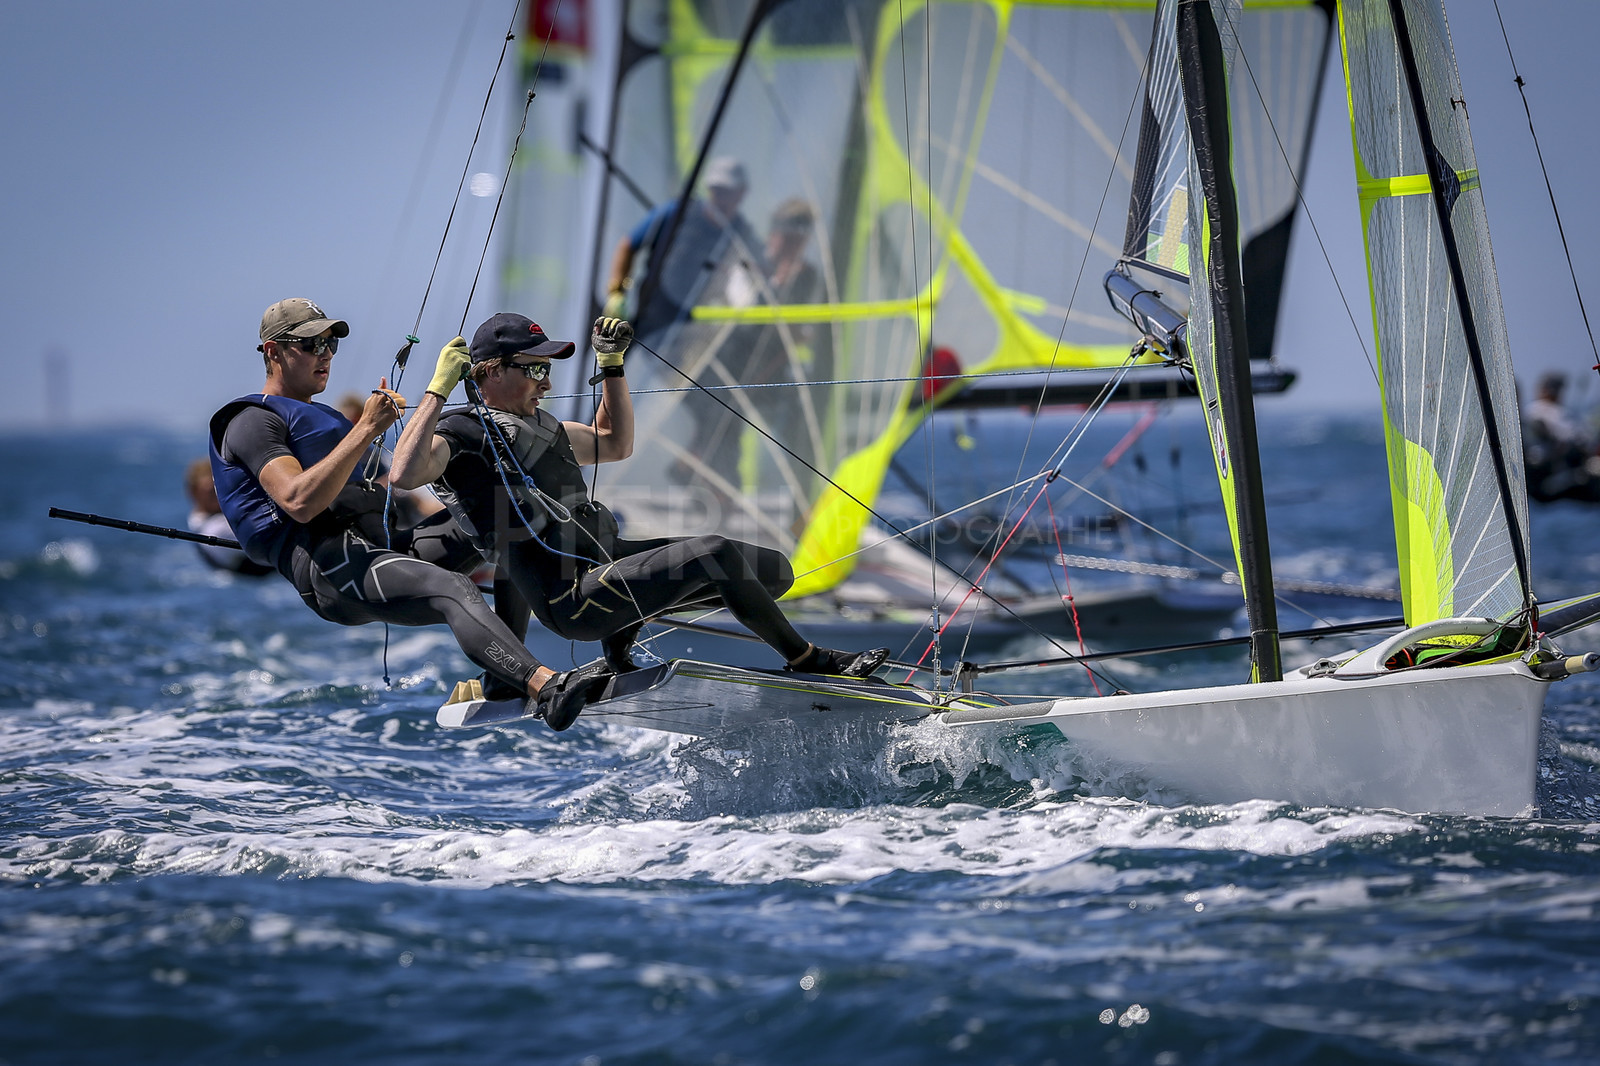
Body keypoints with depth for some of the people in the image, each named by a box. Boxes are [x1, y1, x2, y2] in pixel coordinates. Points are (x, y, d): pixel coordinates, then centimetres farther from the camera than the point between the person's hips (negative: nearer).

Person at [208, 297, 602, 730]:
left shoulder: (322, 416, 35)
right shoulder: (252, 421, 3)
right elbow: (299, 503, -16)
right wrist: (365, 429, -17)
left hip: (381, 544, 10)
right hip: (329, 565, -10)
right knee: (456, 591, -35)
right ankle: (544, 686, -56)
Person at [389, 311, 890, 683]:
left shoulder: (539, 425, 24)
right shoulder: (463, 434, -4)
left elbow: (616, 444, 37)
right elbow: (405, 473, -25)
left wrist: (612, 365, 29)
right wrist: (439, 388, -22)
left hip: (611, 558, 10)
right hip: (571, 593, -10)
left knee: (774, 570, 4)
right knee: (716, 556, -28)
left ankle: (626, 625, 9)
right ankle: (807, 660, -11)